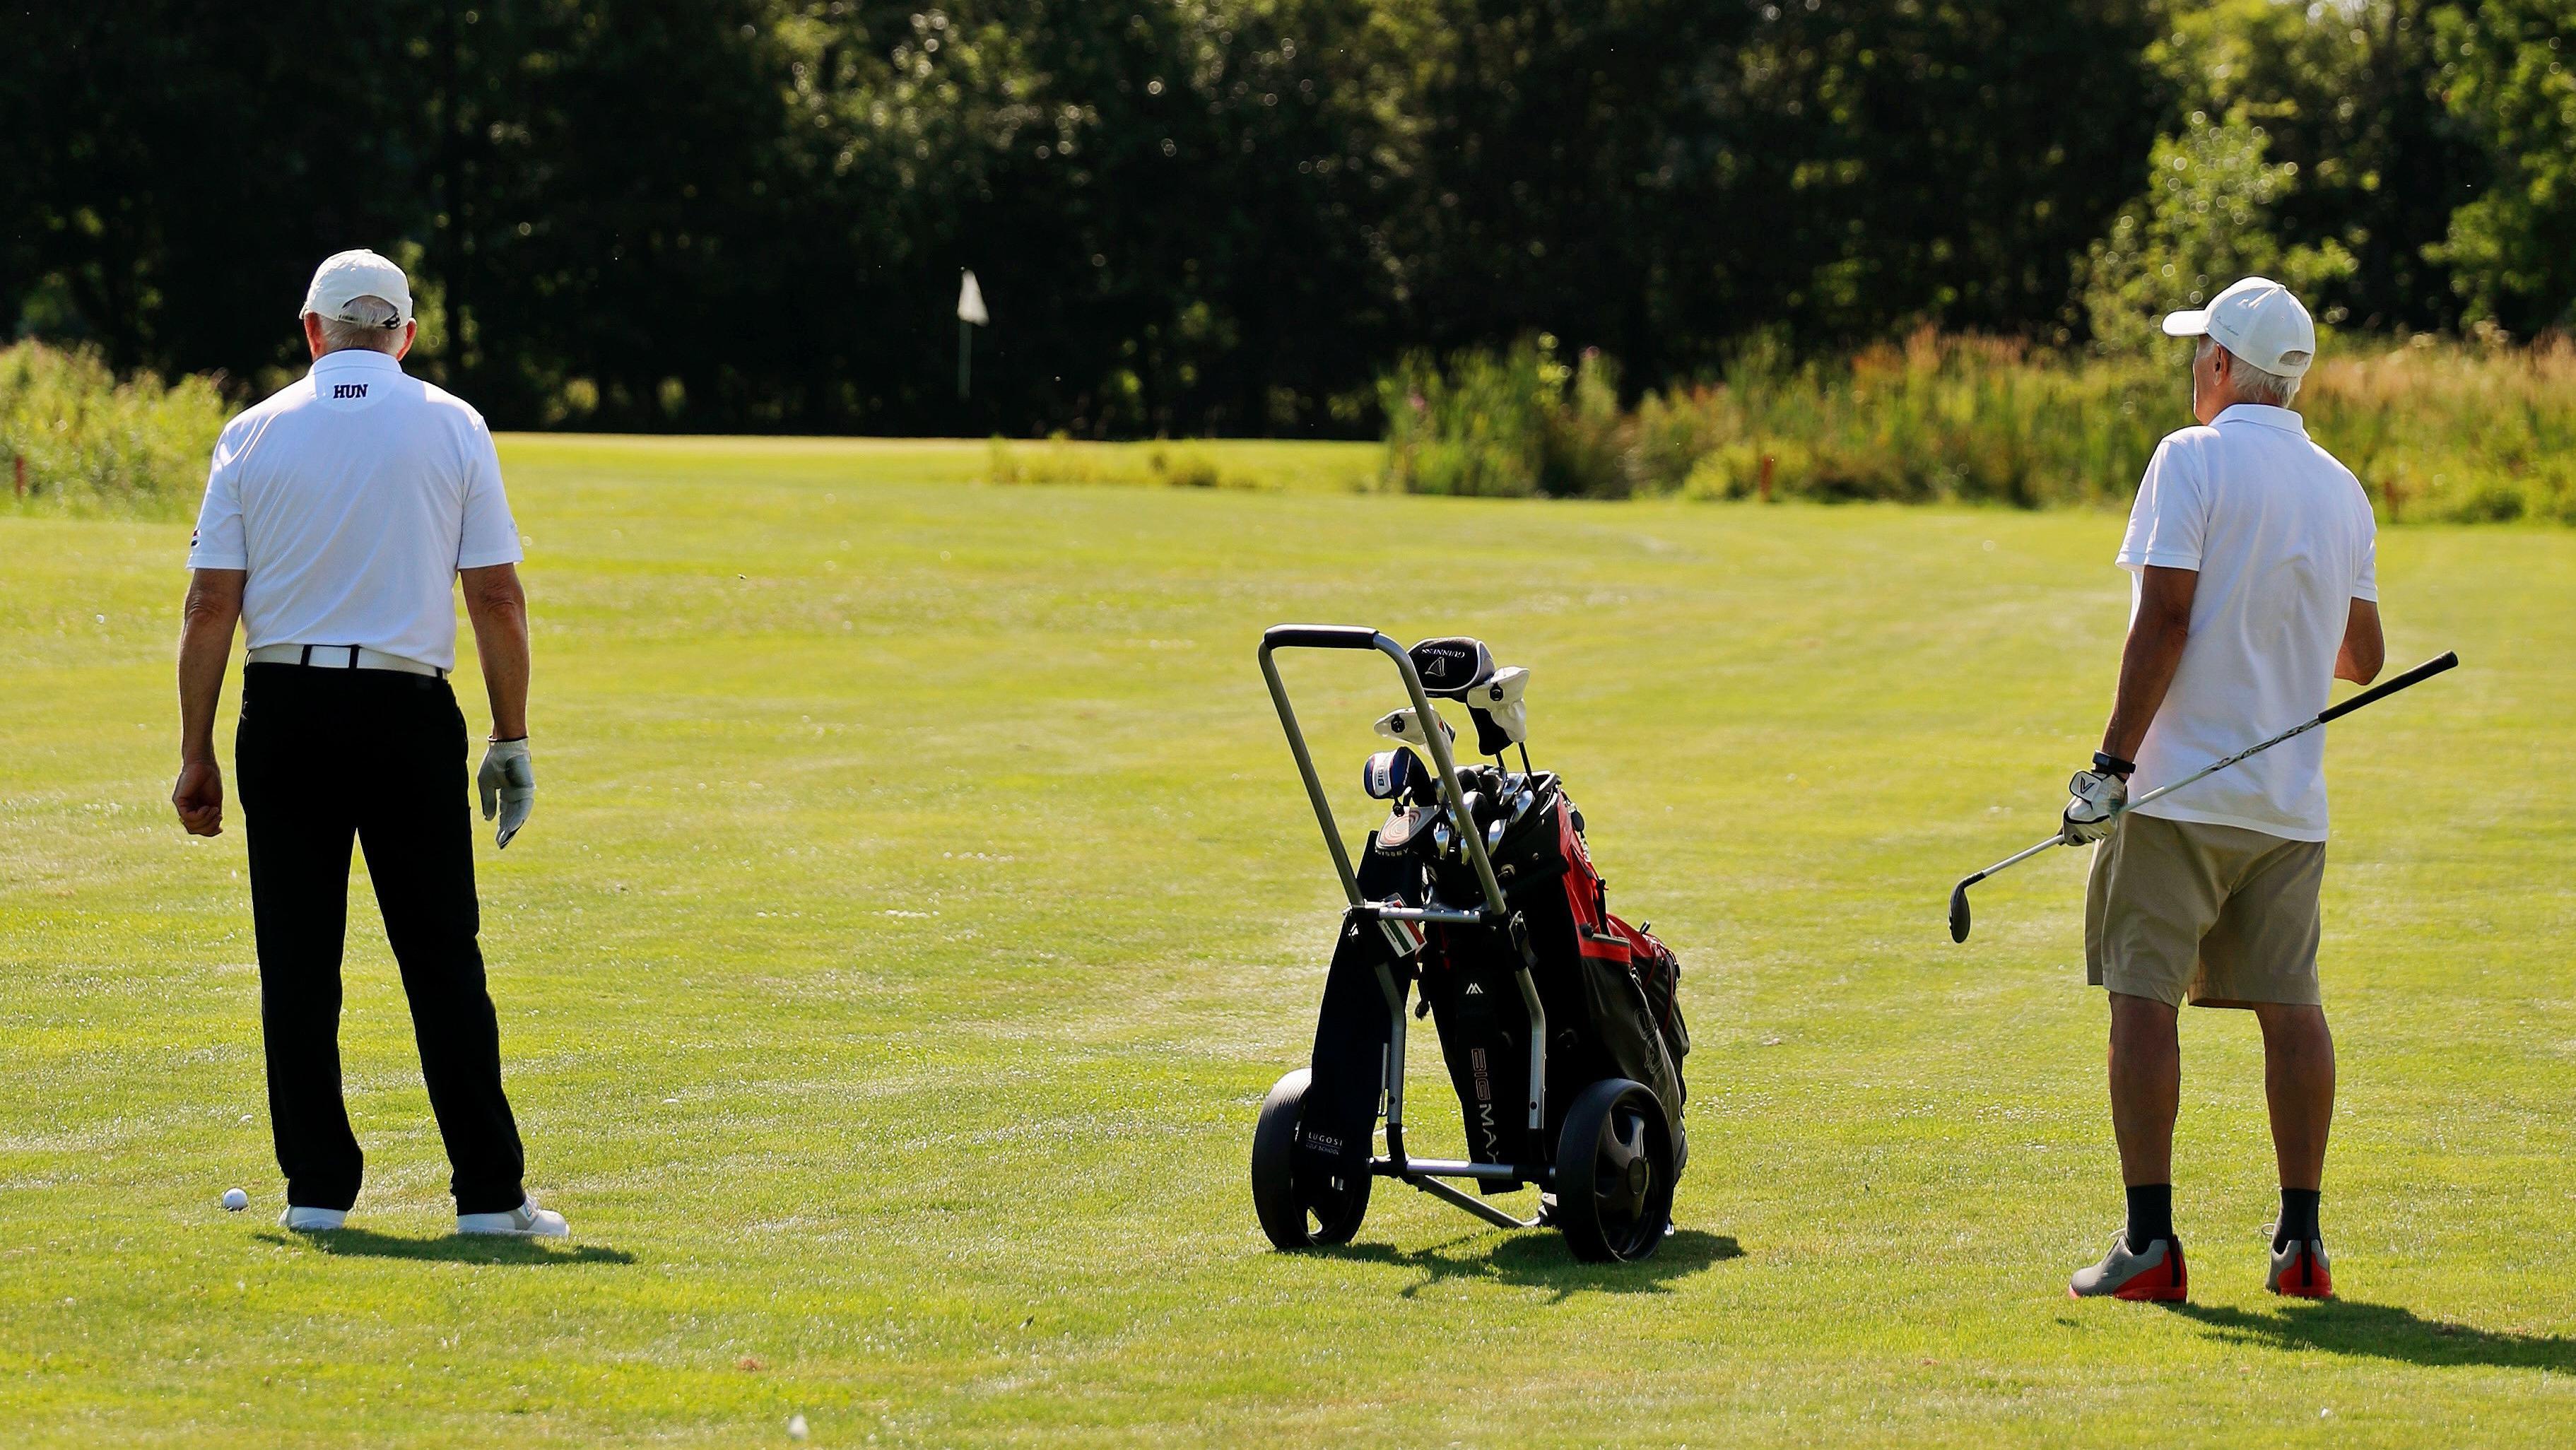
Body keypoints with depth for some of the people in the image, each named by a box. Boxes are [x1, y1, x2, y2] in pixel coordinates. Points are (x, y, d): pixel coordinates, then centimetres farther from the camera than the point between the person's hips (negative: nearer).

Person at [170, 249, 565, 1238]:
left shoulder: (255, 432, 4)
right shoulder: (452, 427, 3)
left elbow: (211, 607, 1)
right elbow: (498, 596, -1)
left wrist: (195, 755, 5)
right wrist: (512, 737, 5)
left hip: (283, 711, 1)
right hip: (409, 711, -1)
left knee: (298, 962, 6)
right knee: (443, 960, 2)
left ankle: (317, 1186, 5)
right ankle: (488, 1192, -1)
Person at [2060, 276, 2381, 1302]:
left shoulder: (2192, 460, -7)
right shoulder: (2342, 489, 11)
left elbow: (2166, 614, -15)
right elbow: (2362, 657, 17)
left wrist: (2113, 759, -14)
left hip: (2179, 788, -5)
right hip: (2290, 796, 6)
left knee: (2143, 997, -2)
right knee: (2291, 1005, 7)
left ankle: (2149, 1238, -7)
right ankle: (2301, 1239, 5)